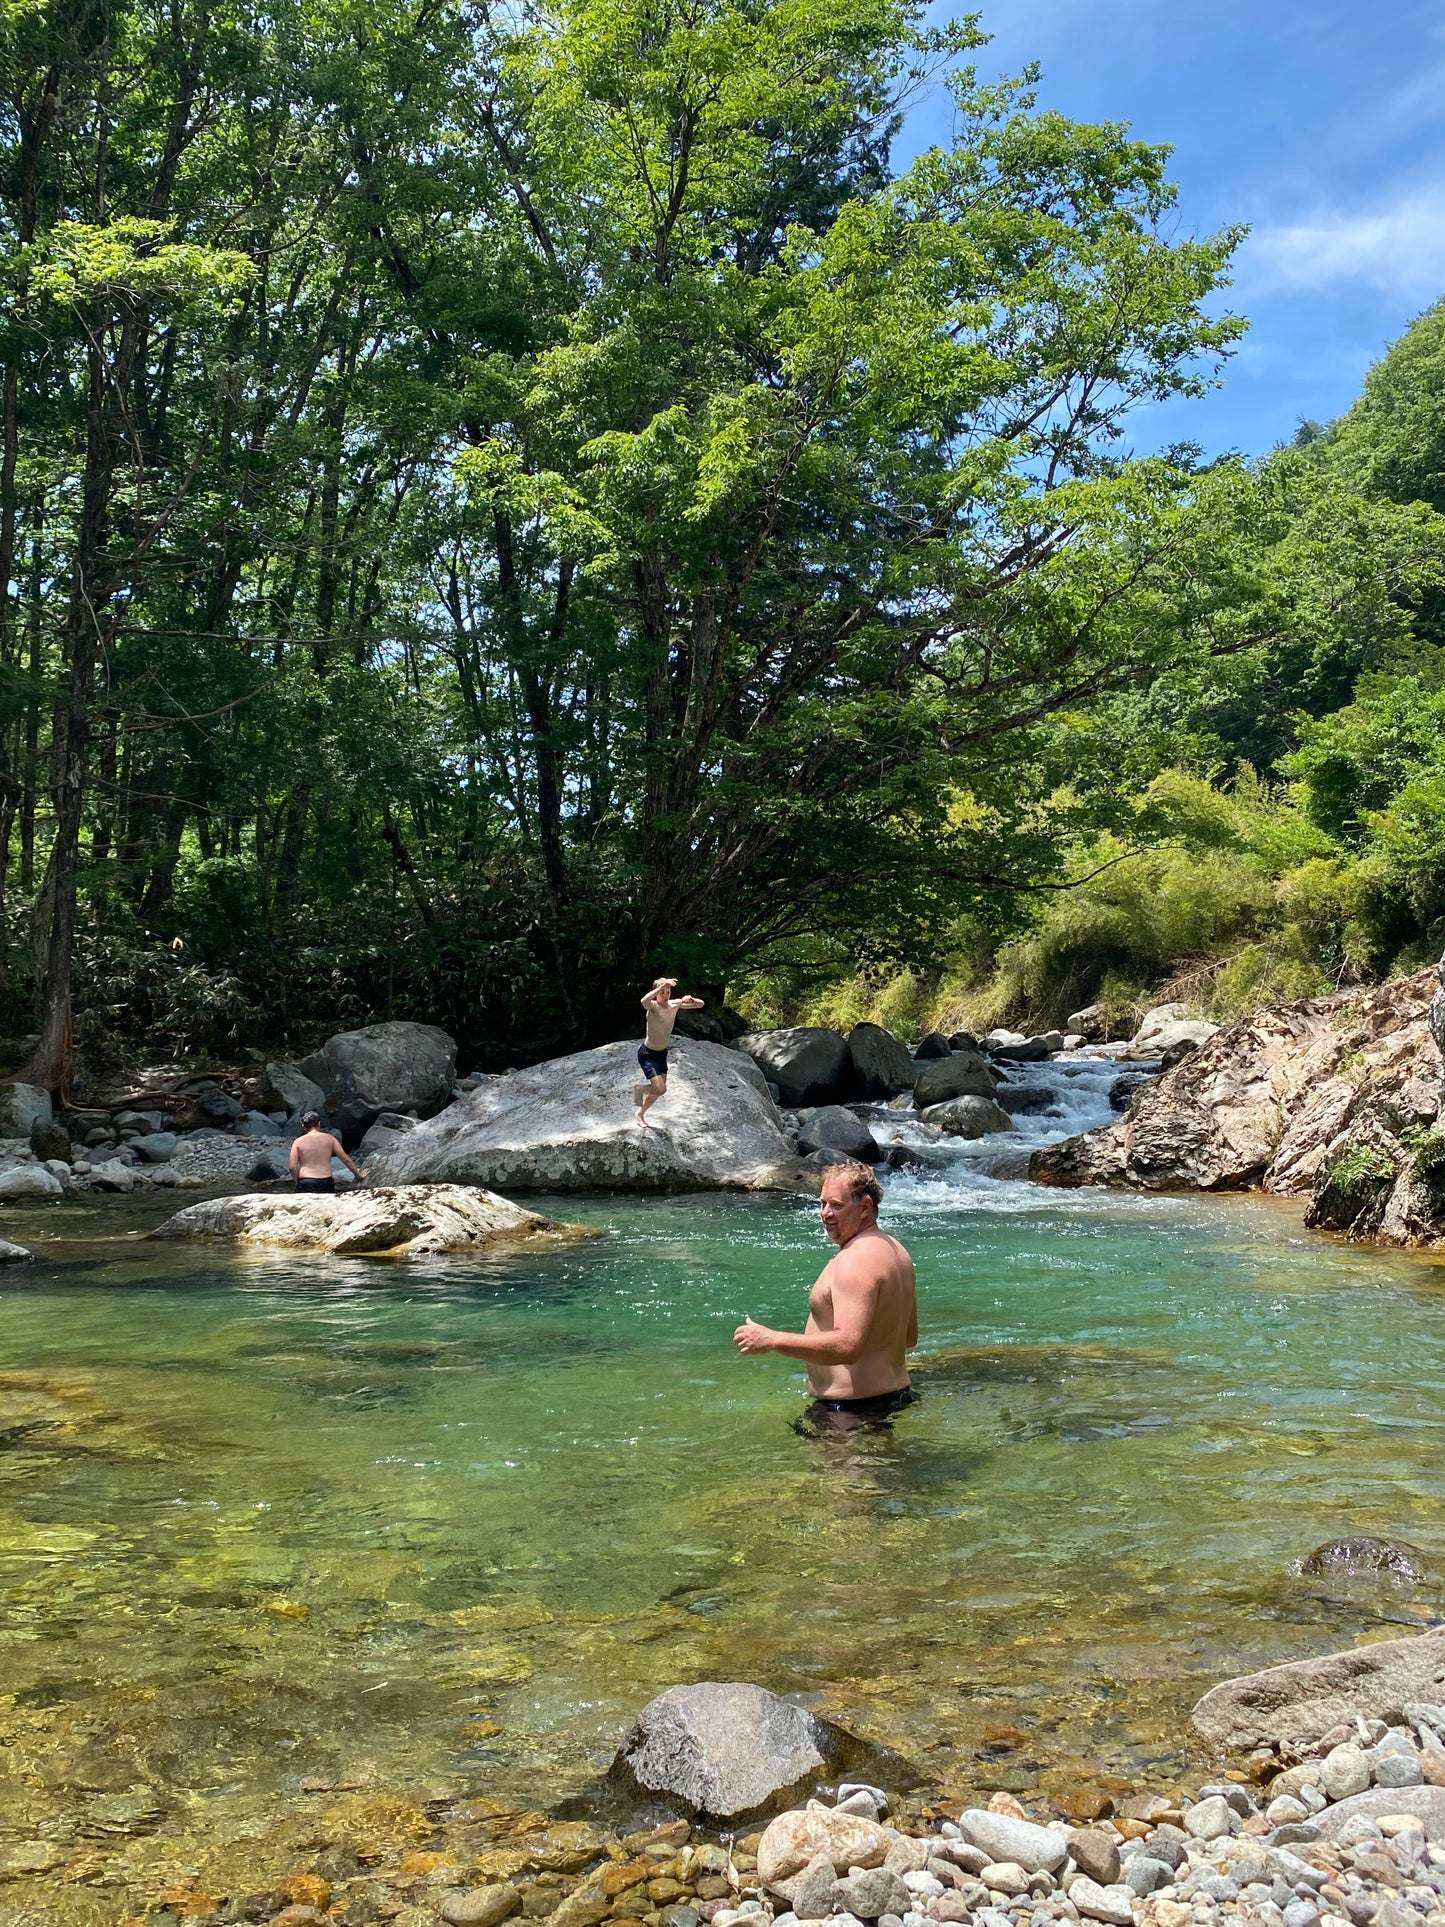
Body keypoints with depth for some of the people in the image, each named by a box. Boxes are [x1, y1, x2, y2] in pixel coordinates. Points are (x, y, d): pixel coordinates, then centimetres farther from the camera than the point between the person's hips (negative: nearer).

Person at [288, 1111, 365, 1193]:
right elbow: (346, 1159, 9)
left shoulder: (298, 1142, 3)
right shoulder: (329, 1139, 7)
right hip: (326, 1183, 1)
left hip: (305, 1183, -1)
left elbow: (292, 1167, -3)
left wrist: (298, 1180, 15)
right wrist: (358, 1175, 21)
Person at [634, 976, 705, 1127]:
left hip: (662, 1053, 7)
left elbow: (700, 1004, -2)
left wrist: (691, 1000, -25)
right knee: (660, 1089, -16)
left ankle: (640, 1114, 39)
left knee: (659, 1089, 16)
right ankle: (640, 1089, 14)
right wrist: (662, 985, -53)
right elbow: (643, 1001, -49)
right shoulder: (653, 1006, -24)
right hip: (647, 1053, -7)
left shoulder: (675, 1004, -6)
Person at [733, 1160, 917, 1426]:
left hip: (851, 1409, -11)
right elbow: (909, 1336, 20)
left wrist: (771, 1339, -29)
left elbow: (848, 1346, -32)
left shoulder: (855, 1260, -20)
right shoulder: (895, 1250, 12)